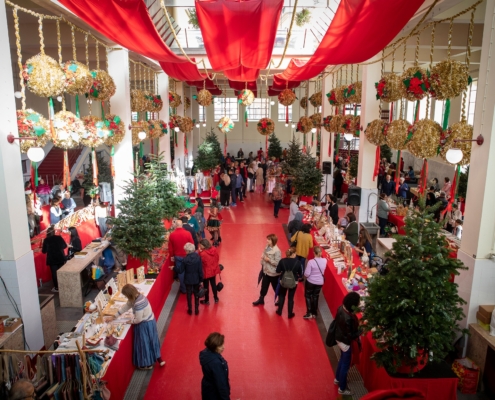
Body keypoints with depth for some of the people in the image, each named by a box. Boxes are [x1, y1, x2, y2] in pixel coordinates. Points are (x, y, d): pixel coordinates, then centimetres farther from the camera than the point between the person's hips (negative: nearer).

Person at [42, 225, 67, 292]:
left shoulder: (46, 240, -9)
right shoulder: (59, 238, -3)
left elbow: (44, 251, -2)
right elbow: (65, 246, 11)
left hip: (52, 259, -2)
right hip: (61, 258, 2)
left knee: (54, 273, 6)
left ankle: (56, 288, 10)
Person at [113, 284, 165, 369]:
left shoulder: (138, 304, -33)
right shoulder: (138, 296, -4)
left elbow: (138, 319, -25)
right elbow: (125, 306, 9)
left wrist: (131, 321, -5)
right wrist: (115, 316, 14)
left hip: (145, 325, -9)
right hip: (149, 321, 9)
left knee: (144, 343, 12)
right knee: (151, 341, 23)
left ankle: (147, 364, 32)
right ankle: (159, 360, 37)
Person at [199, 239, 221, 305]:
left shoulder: (203, 254, -30)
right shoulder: (214, 250, -10)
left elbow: (200, 262, -17)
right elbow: (217, 258, 2)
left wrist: (200, 252, -19)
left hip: (206, 272, -6)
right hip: (214, 270, 6)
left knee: (206, 286, 13)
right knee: (213, 284, 23)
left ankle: (207, 300, 29)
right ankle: (216, 298, 38)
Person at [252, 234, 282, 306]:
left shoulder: (277, 251, -26)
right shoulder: (267, 247, -2)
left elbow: (277, 263, -26)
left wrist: (269, 260, -26)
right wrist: (263, 257, -1)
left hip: (273, 273, -7)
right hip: (265, 270, 7)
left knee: (276, 287, 15)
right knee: (264, 286, 20)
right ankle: (261, 299, 36)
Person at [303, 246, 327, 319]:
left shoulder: (311, 262, -25)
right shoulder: (324, 261, -10)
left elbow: (307, 274, -20)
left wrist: (305, 274, 0)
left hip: (310, 282, -4)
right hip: (320, 282, 4)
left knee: (308, 296, 16)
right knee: (315, 297, 21)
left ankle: (309, 313, 14)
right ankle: (314, 313, 31)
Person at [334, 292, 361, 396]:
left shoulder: (341, 308, -12)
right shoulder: (347, 318, -38)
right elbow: (349, 336, -28)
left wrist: (357, 326, 1)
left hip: (340, 338, 8)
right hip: (345, 342, -8)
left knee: (343, 359, 30)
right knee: (346, 365, 13)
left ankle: (338, 378, 53)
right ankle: (342, 389, 34)